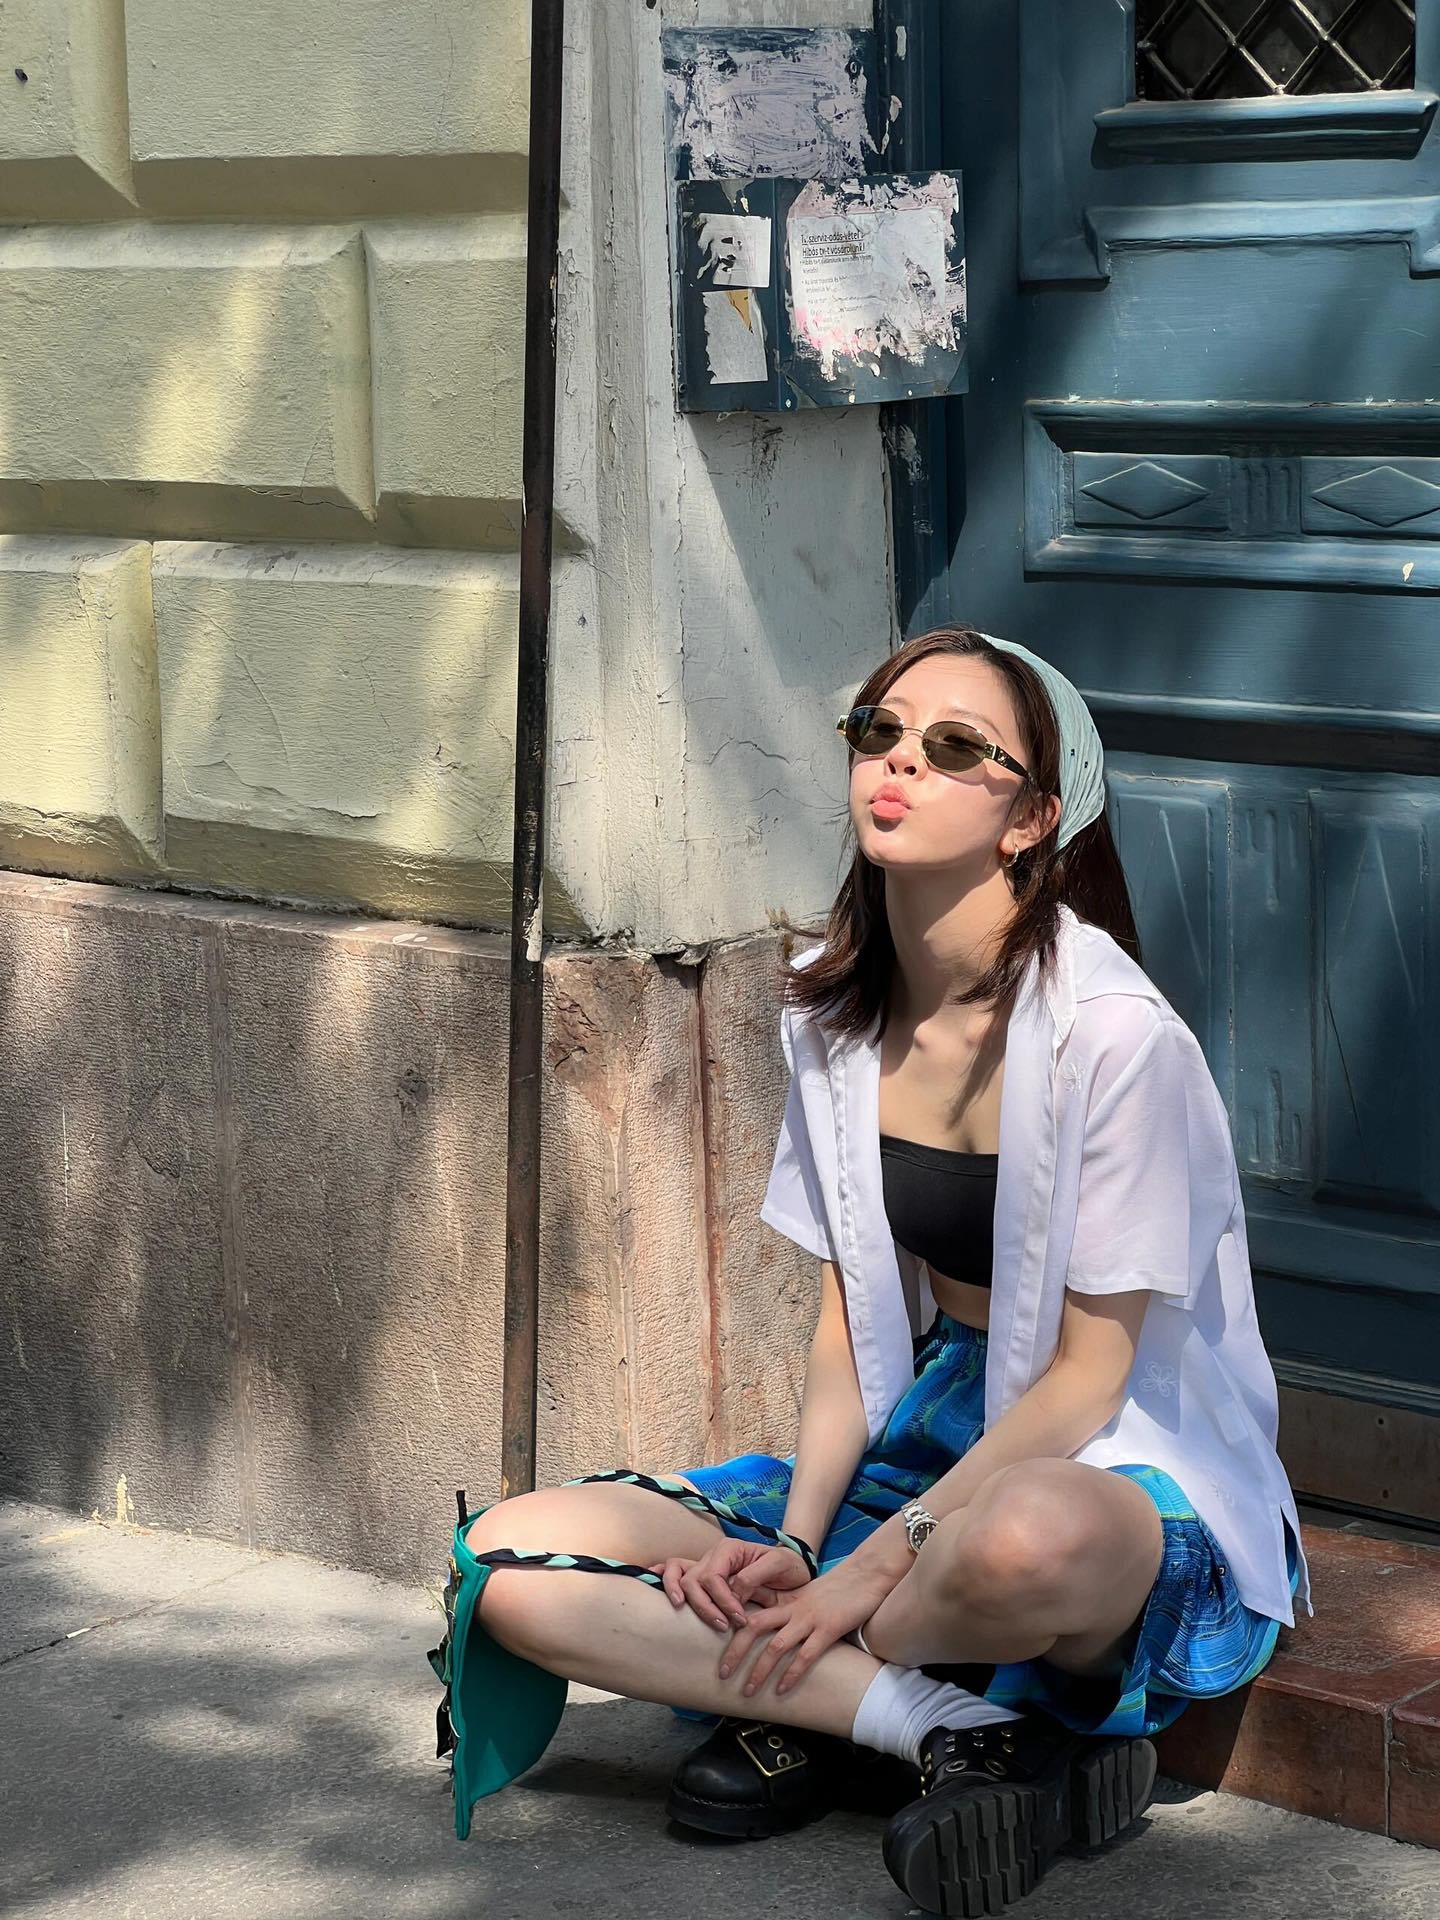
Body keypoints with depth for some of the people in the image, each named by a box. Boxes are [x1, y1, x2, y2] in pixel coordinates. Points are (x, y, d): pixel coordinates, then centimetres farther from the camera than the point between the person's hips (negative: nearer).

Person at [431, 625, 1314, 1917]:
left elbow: (1087, 1375, -15)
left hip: (1125, 1470, -6)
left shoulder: (1113, 1034, -18)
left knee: (1029, 1537, -45)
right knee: (509, 1565, -11)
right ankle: (956, 1730, -17)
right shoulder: (834, 1012, 3)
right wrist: (794, 1539, -10)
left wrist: (877, 1566, -21)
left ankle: (809, 1712, -12)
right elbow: (853, 1322, 6)